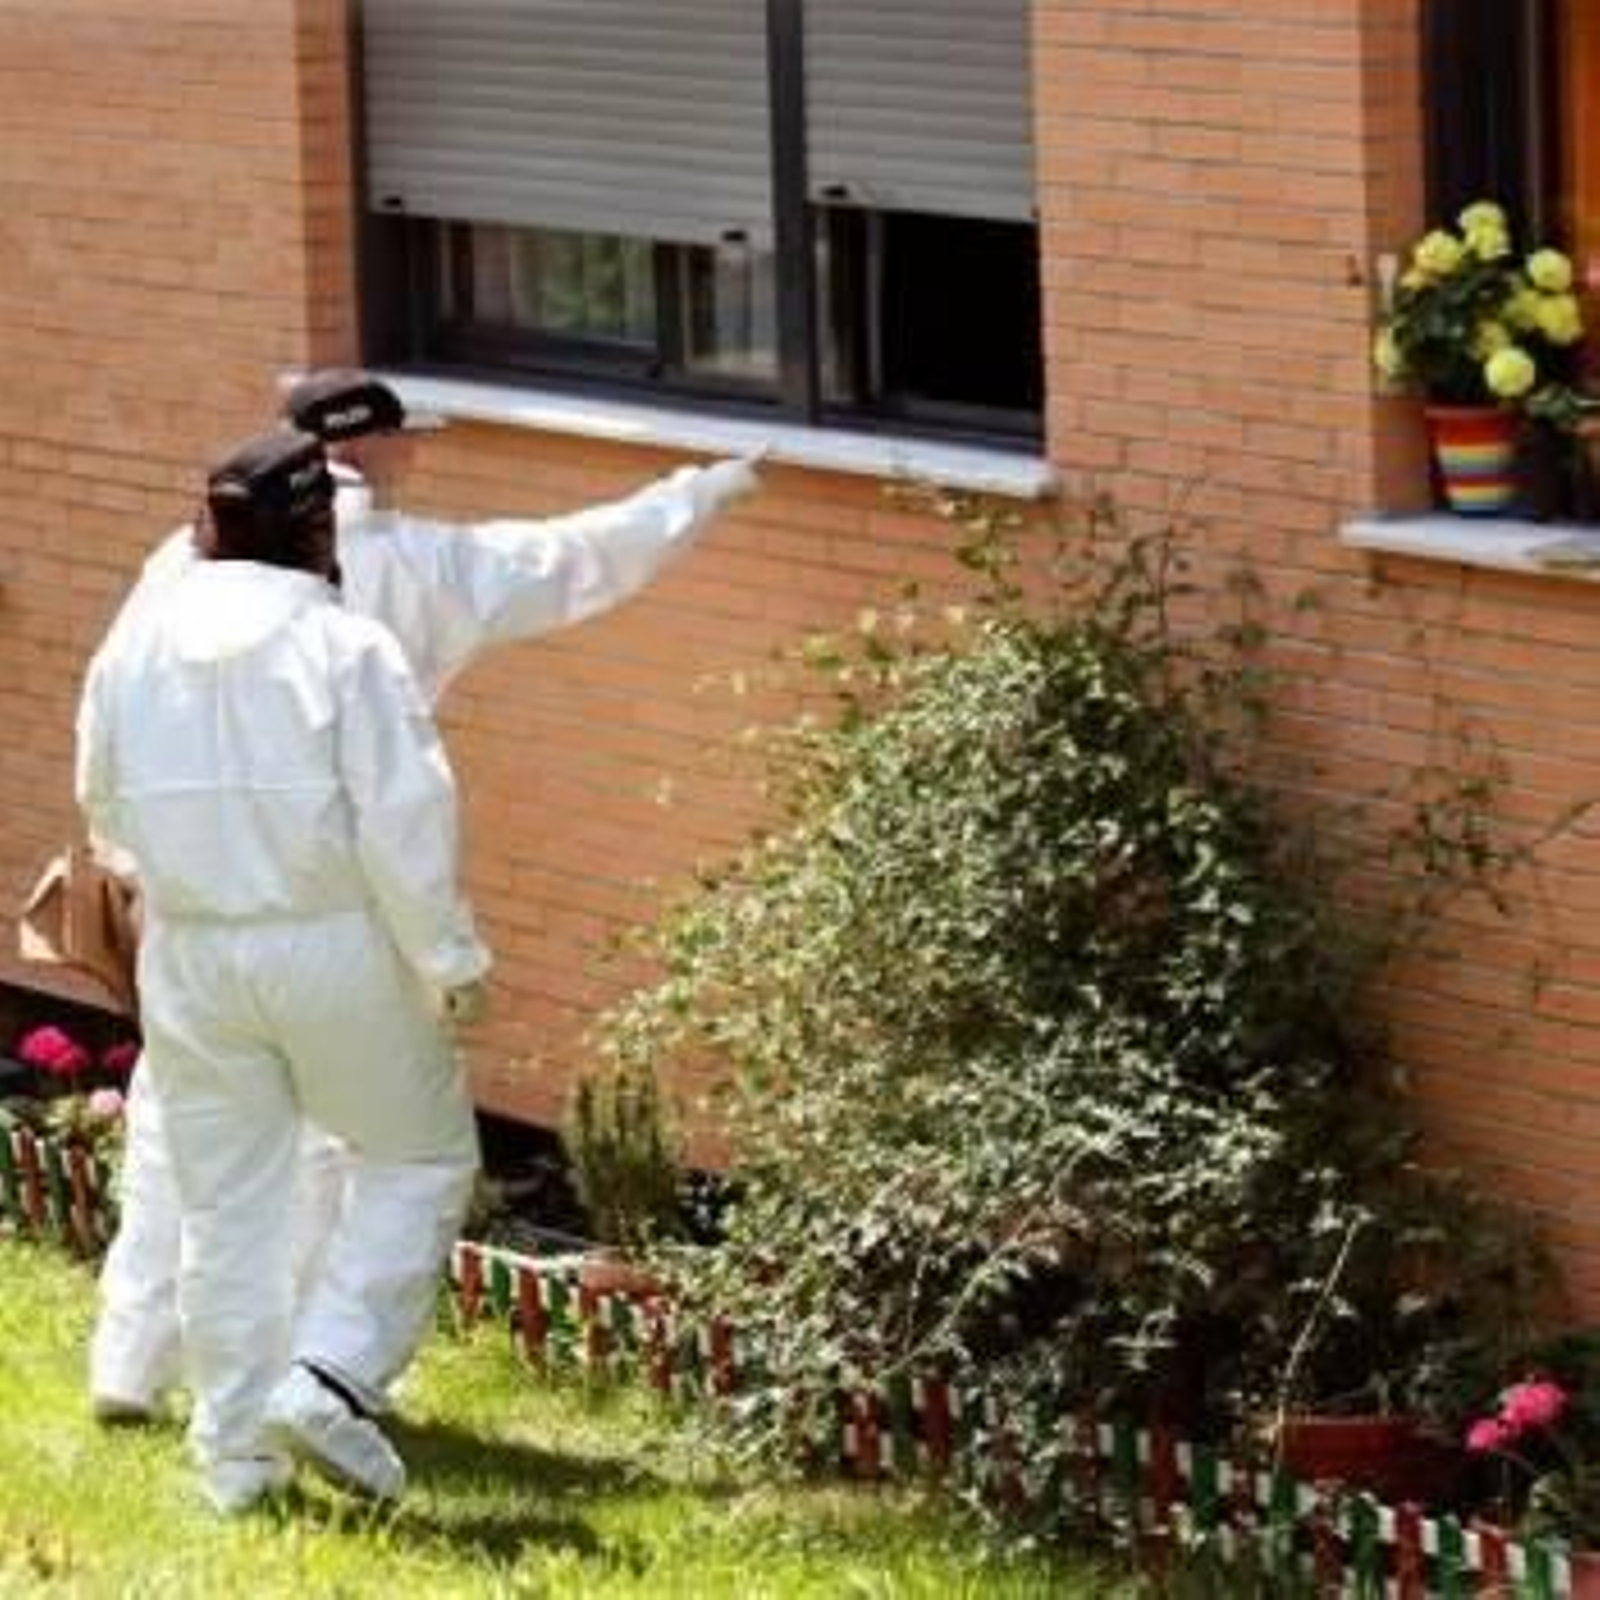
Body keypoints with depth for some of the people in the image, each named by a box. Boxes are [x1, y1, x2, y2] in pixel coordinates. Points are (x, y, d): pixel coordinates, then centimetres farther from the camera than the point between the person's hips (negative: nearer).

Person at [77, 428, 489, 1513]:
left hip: (191, 954, 4)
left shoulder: (137, 645, 2)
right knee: (419, 1159, 12)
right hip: (336, 944, -4)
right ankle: (333, 1375, -4)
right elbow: (405, 823, -16)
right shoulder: (347, 647, -14)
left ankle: (237, 1451, 15)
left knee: (227, 1200, 13)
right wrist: (450, 955, -6)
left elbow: (107, 806, 15)